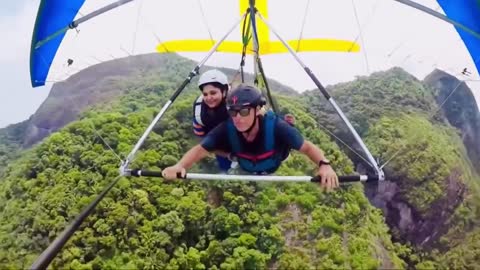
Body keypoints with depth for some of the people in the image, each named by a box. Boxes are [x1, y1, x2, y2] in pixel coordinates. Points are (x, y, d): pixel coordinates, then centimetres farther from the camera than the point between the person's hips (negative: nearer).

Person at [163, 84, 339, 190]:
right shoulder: (227, 129, -40)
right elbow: (200, 149, -35)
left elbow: (307, 147, -37)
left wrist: (324, 164, -58)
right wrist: (179, 166, -55)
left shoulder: (275, 127, -45)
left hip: (275, 171, -1)